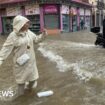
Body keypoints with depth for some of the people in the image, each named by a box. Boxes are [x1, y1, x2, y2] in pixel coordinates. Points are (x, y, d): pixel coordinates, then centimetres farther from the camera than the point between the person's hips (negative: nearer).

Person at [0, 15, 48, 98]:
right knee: (21, 79, 12)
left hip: (30, 60, 6)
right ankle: (21, 94, 35)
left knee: (33, 77, 19)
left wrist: (43, 34, -3)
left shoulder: (29, 32, -1)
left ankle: (30, 87, 50)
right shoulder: (13, 36, -19)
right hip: (21, 62, -6)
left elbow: (36, 39, 13)